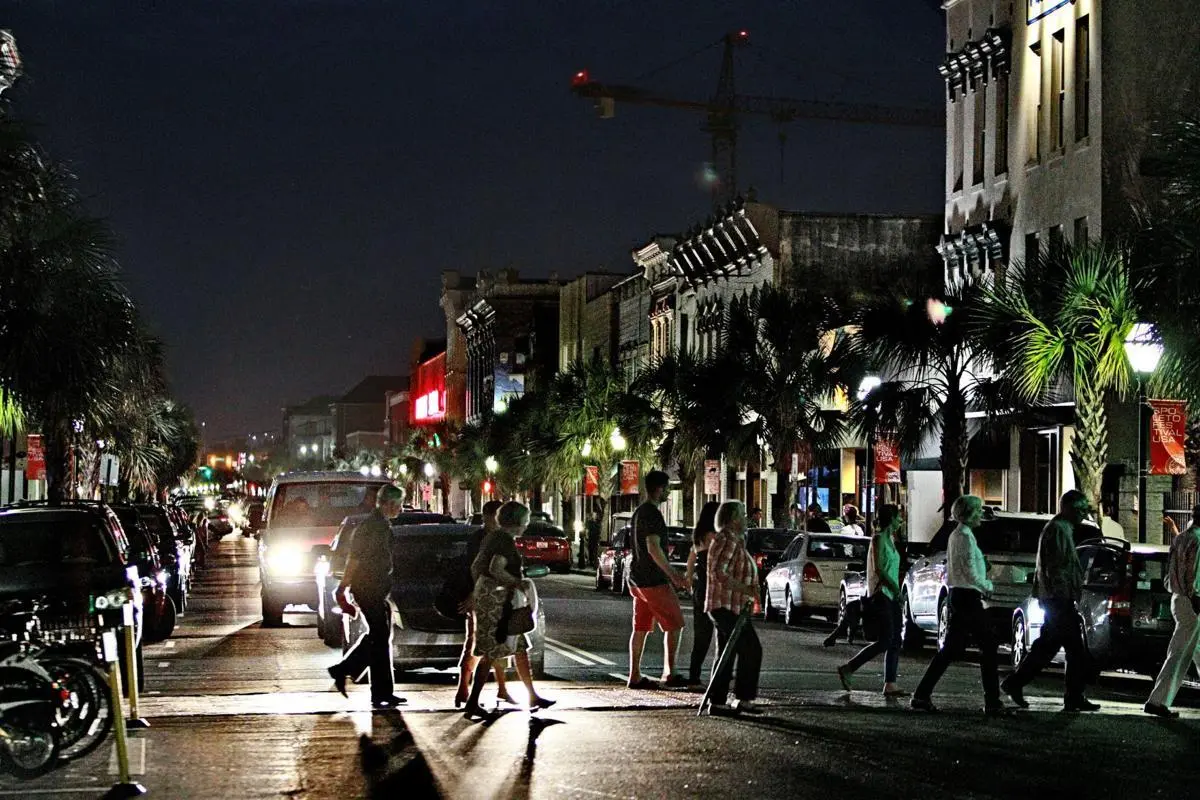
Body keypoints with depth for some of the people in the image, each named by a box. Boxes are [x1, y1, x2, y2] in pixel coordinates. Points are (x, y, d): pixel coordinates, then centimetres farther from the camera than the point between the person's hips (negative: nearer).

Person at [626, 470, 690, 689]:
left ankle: (635, 676, 9)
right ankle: (669, 674, 0)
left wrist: (669, 574, 25)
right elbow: (653, 548, -23)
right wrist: (673, 574, -20)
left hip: (638, 578, 10)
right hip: (653, 580, -9)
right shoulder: (652, 514, -16)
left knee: (641, 627, 9)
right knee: (674, 625, -1)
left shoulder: (638, 513, 16)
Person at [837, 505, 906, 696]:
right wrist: (895, 587, -19)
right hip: (880, 594, -9)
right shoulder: (879, 538, -10)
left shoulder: (890, 538, 17)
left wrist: (897, 590, 13)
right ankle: (847, 669, -4)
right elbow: (878, 569, -18)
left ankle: (890, 684, 4)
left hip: (891, 595, 9)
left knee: (895, 641, 4)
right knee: (885, 641, -11)